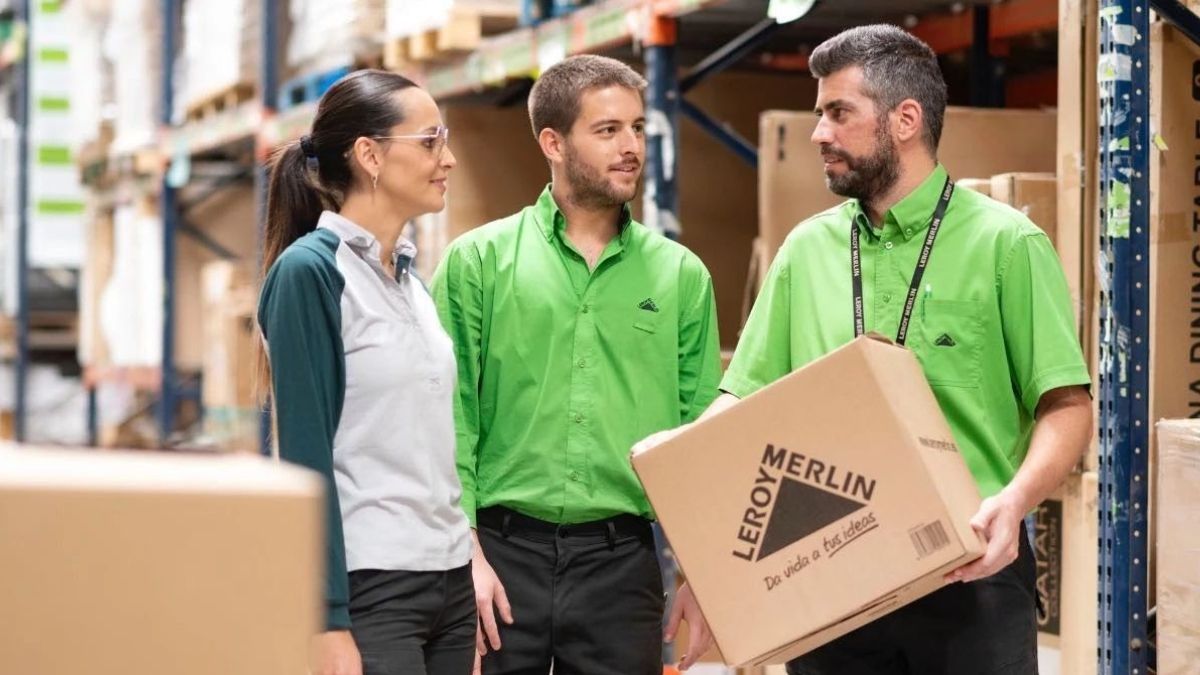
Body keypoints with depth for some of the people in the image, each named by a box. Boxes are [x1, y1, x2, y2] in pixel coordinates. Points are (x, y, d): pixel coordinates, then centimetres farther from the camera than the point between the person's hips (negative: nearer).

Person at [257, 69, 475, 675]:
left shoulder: (409, 275, 12)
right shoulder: (311, 270, -11)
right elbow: (306, 456, -15)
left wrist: (474, 559, 14)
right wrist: (328, 621, -18)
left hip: (449, 578, 8)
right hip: (368, 585, -8)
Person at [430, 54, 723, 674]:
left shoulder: (681, 275, 7)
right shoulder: (479, 261, 2)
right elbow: (451, 419, -1)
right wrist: (466, 552, -9)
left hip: (622, 559, 2)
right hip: (503, 552, -1)